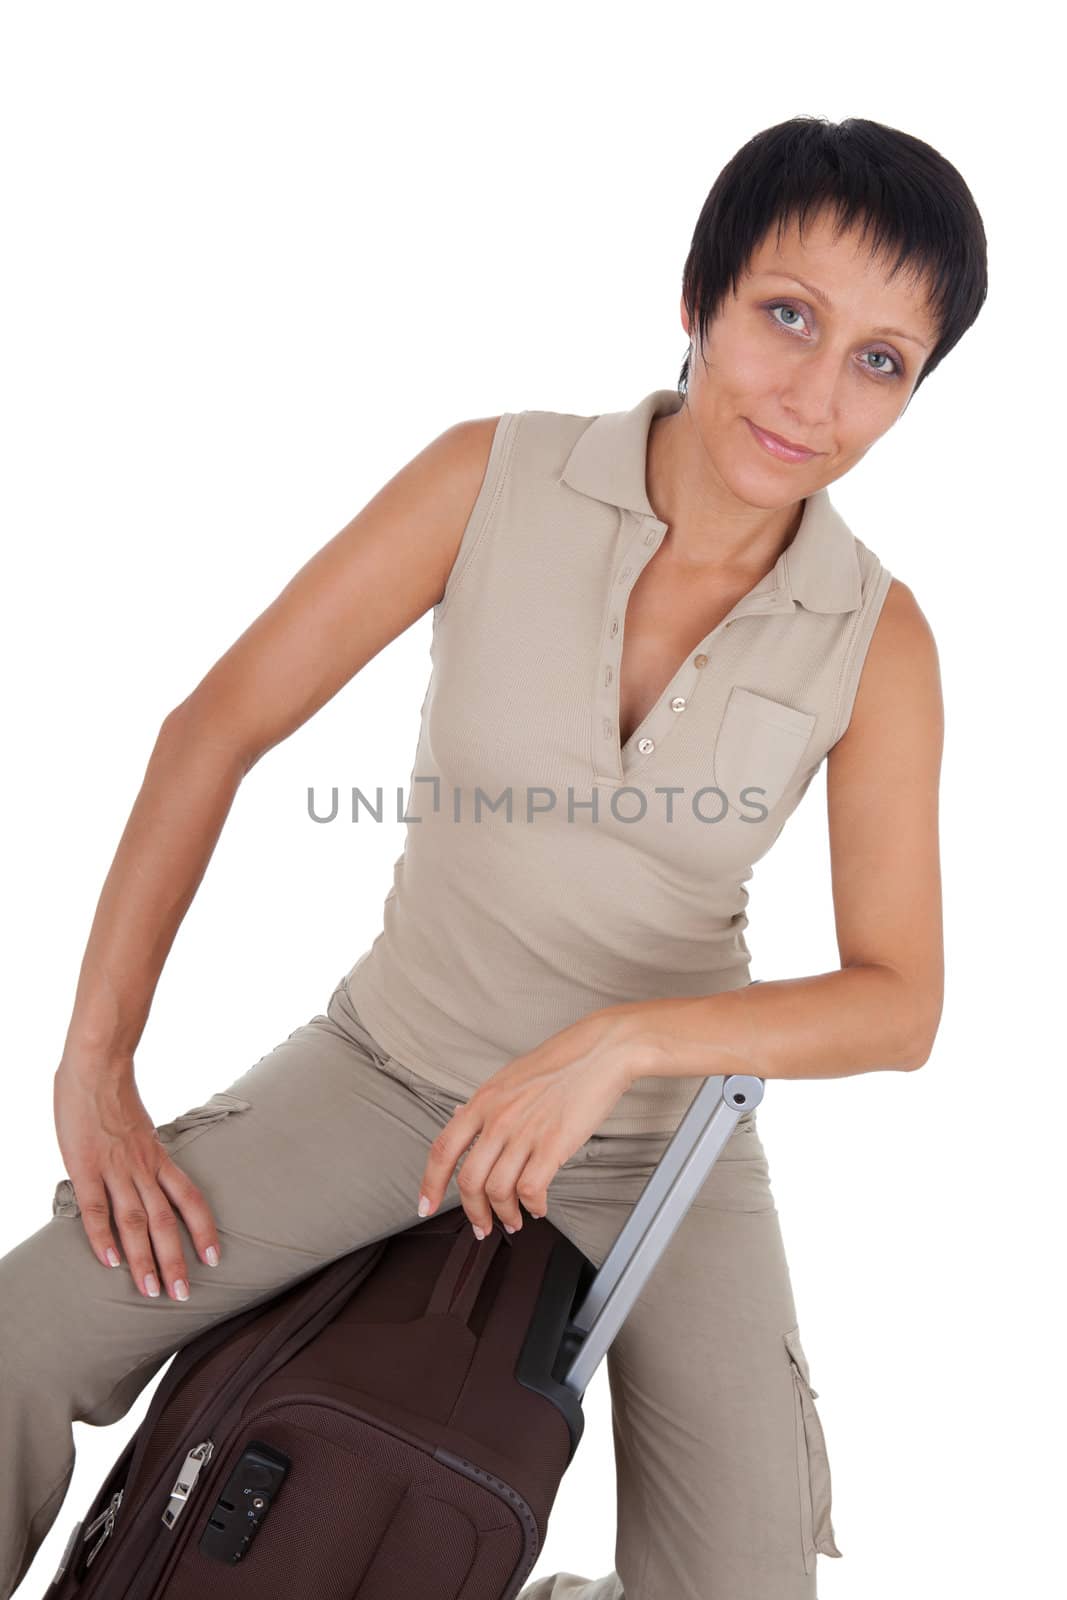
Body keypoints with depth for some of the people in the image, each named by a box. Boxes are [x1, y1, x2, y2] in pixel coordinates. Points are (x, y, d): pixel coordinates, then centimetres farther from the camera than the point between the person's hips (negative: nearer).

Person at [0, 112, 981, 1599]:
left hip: (659, 1131, 1)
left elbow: (900, 1003, -12)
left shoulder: (878, 639, -13)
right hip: (397, 1063, 0)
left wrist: (620, 1042, -28)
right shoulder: (494, 479, -15)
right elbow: (216, 726, -12)